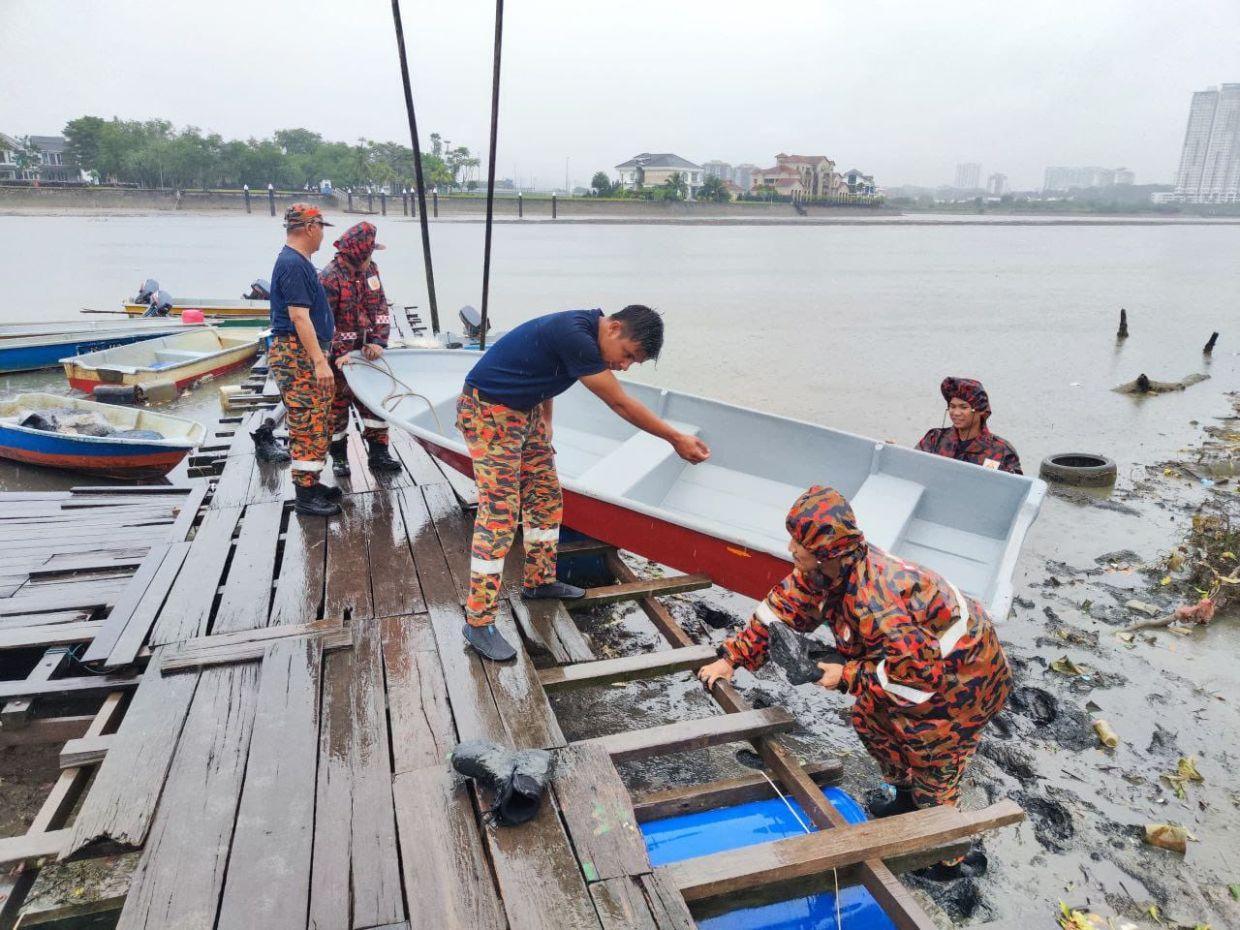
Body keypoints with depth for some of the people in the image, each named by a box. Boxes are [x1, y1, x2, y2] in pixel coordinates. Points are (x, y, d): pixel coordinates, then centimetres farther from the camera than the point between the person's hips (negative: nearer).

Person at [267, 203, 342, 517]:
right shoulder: (293, 265, -16)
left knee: (318, 425, 15)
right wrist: (320, 361, -26)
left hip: (306, 354, 10)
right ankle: (306, 495, 1)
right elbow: (298, 317, -23)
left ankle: (311, 483, 25)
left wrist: (321, 356, 29)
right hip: (297, 356, -10)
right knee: (308, 427, -6)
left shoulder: (298, 262, 16)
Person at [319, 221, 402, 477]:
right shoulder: (330, 278, -18)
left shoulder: (370, 269, 3)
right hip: (339, 357, -6)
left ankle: (378, 453, 18)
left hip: (366, 352, 6)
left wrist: (378, 341, -9)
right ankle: (338, 457, 20)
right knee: (338, 406, 6)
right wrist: (339, 354, -23)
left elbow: (380, 307, 3)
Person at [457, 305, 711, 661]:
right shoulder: (574, 336, -29)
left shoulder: (583, 332, 0)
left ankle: (540, 581, 31)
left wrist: (545, 425, 8)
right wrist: (677, 439, -16)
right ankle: (478, 622, -4)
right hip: (488, 411, -10)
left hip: (525, 410, 10)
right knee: (499, 514, -11)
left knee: (545, 497, 14)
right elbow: (621, 404, -24)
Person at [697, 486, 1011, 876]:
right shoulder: (828, 567, -12)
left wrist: (848, 676, -25)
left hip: (965, 676, -9)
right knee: (870, 719, 20)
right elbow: (784, 606, -2)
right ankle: (908, 800, 41)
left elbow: (919, 672, -35)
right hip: (925, 652, 9)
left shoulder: (874, 604, -40)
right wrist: (733, 657, -5)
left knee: (932, 768, 3)